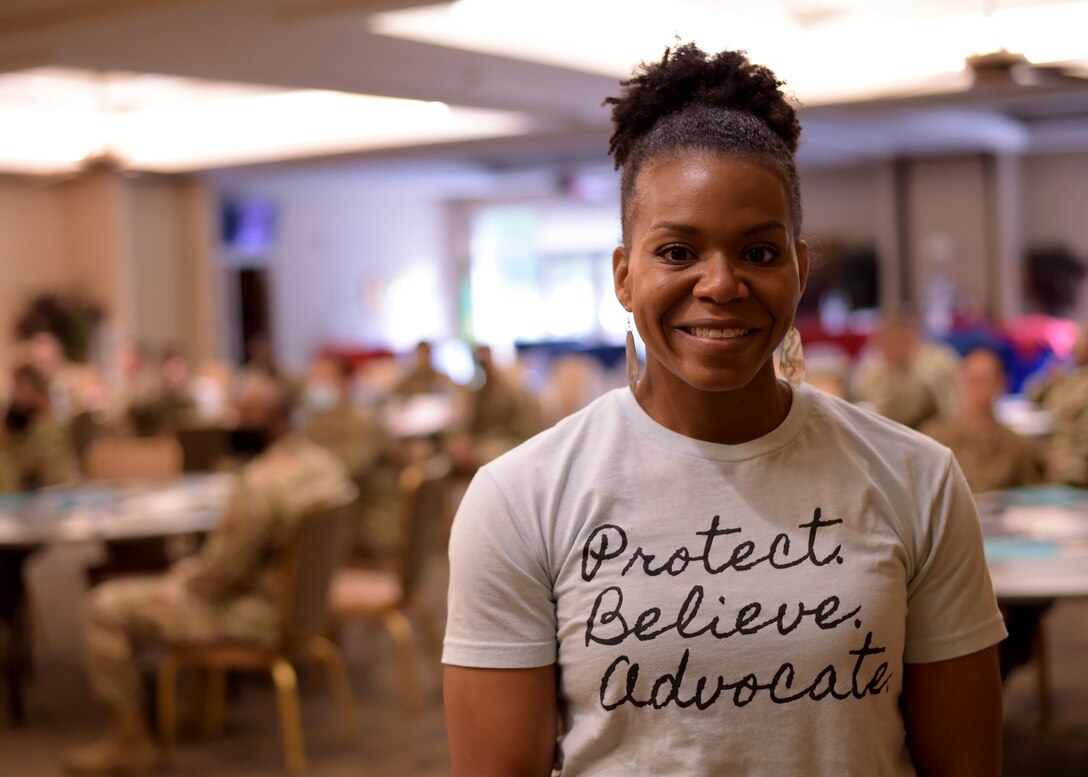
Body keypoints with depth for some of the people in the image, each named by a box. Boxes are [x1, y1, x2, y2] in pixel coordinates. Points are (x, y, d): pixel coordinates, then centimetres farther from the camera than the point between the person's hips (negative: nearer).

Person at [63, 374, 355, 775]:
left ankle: (132, 740, 6)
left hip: (259, 615, -9)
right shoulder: (326, 463, 0)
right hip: (303, 600, 10)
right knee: (186, 573, 34)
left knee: (106, 607, -5)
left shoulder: (260, 482, -28)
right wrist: (192, 567, 13)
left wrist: (182, 576, -2)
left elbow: (224, 571, -23)